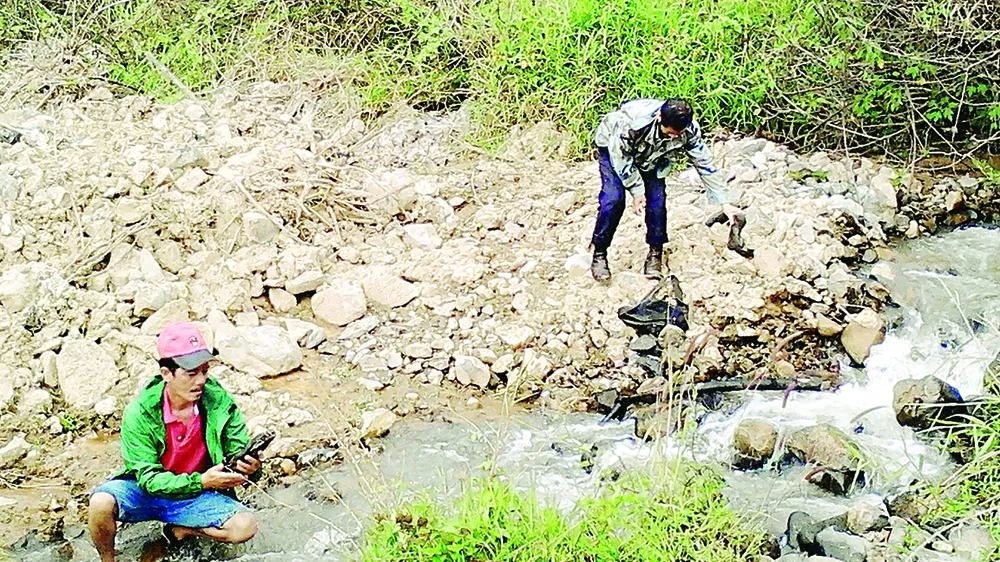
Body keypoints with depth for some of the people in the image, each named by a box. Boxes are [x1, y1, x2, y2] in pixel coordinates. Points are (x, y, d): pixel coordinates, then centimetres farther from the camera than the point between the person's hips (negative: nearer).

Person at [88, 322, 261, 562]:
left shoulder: (219, 403, -14)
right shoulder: (139, 413, -19)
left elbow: (240, 452, -8)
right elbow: (149, 478, -21)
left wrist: (250, 467, -34)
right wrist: (201, 482, -36)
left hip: (194, 496, 2)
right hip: (144, 492, -2)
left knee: (245, 526, -23)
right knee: (101, 503, -33)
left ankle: (179, 531, 4)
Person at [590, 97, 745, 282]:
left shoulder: (689, 129, -29)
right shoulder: (632, 120, -42)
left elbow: (705, 165, -19)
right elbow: (620, 156, -26)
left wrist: (725, 204, -19)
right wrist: (636, 190, -22)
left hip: (650, 156, 4)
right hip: (614, 147, -4)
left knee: (657, 199, -11)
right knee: (614, 198, -20)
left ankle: (655, 254, 6)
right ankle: (599, 255, -7)